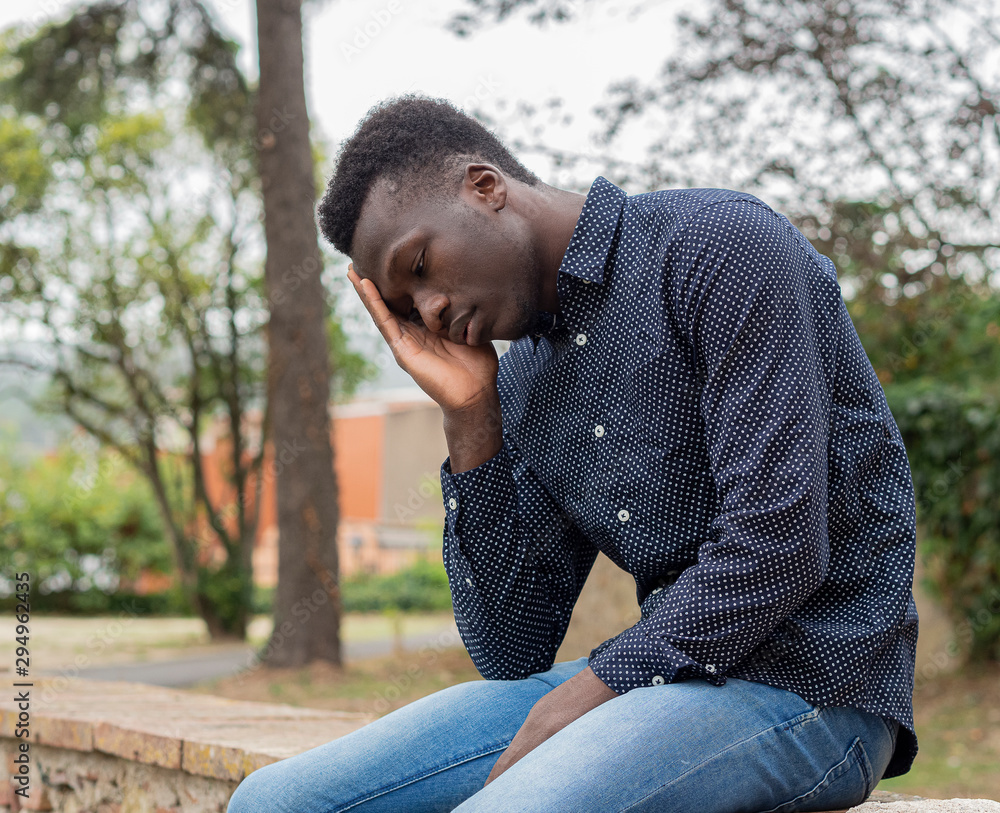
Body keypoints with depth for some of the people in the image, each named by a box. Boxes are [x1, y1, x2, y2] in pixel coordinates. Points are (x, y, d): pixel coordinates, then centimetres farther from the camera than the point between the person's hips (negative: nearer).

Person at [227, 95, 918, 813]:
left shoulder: (720, 245, -9)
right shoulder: (519, 382, 13)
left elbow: (778, 548, -18)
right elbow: (512, 654, 8)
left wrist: (588, 692, -14)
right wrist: (468, 418, 2)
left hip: (811, 679, -7)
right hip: (652, 672, 7)